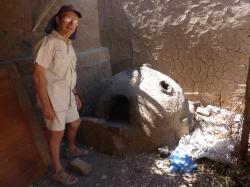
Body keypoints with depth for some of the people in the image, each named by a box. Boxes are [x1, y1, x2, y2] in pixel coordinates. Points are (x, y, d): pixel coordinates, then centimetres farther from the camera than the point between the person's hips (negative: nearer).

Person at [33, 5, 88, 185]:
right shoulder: (48, 43, -19)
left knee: (75, 123, 24)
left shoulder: (67, 46, 9)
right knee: (57, 133, 4)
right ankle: (58, 171, 24)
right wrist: (46, 105, -21)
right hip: (52, 98, -9)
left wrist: (75, 95, 20)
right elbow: (38, 75, -21)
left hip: (66, 96, 9)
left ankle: (72, 148, 51)